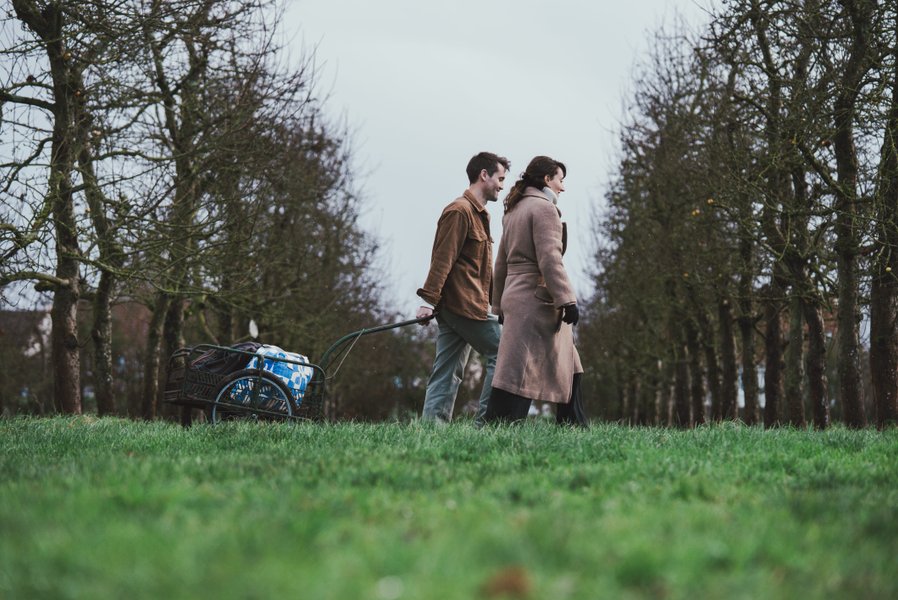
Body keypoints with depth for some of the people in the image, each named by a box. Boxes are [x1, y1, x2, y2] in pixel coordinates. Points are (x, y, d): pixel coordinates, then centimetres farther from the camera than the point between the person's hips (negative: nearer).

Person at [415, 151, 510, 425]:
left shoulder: (479, 214, 23)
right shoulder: (459, 211, -9)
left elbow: (483, 268, 29)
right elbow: (442, 258, -17)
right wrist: (429, 299, -22)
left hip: (453, 308, 10)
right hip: (463, 303, -10)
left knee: (448, 373, 5)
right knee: (501, 354, -8)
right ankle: (484, 421, -7)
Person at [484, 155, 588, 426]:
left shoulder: (514, 211, 19)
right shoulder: (543, 208, -9)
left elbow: (501, 263, 21)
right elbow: (550, 259, -19)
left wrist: (500, 307, 24)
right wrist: (566, 300, -20)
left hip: (515, 295, 10)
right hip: (536, 300, -10)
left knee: (566, 368, 14)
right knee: (519, 373, -11)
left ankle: (574, 426, 14)